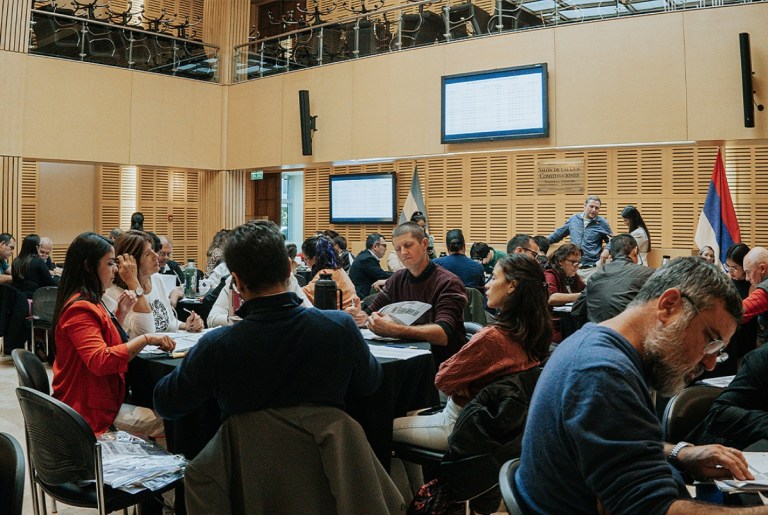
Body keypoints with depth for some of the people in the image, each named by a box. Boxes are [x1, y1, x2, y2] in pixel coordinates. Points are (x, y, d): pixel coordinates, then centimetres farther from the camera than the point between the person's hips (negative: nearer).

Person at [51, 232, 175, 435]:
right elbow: (99, 361, -29)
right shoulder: (80, 309, -18)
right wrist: (146, 339, -31)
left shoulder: (90, 302, 14)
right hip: (91, 411, -10)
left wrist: (120, 313, 11)